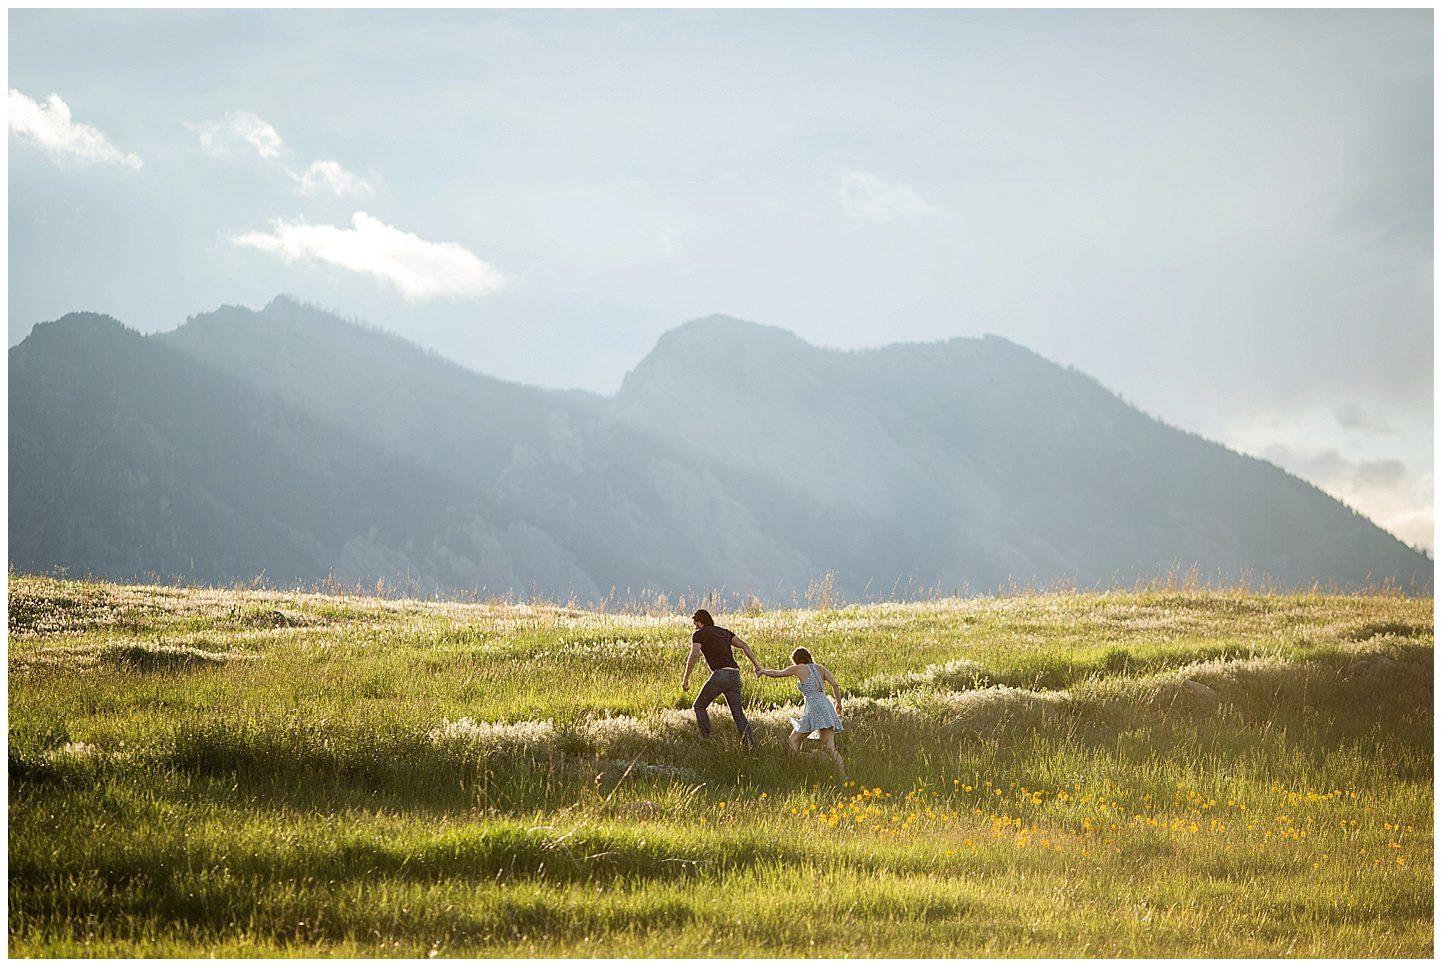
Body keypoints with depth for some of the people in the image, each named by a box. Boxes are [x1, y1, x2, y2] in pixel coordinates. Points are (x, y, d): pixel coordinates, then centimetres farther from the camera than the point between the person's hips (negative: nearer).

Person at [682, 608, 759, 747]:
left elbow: (694, 654, -9)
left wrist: (686, 678, -7)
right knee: (737, 713, 7)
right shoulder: (724, 632, 25)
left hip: (721, 673, -6)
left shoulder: (699, 634, 7)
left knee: (699, 706, 9)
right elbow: (744, 645, 14)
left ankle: (706, 739, -4)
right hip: (735, 675, 6)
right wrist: (756, 664, 8)